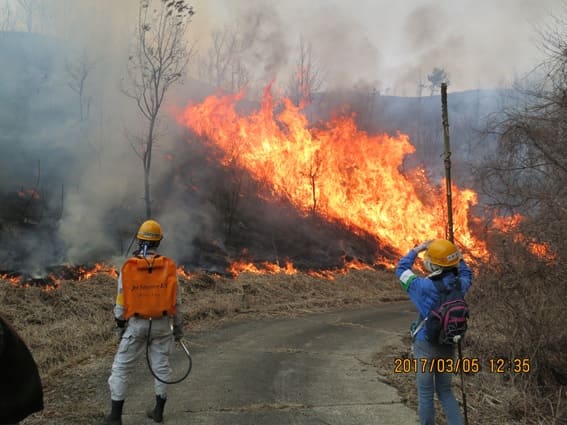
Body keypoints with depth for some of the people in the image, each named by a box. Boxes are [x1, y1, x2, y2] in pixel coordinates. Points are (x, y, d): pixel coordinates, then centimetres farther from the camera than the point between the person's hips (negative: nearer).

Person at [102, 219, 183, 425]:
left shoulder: (127, 267, -10)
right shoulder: (169, 266, -7)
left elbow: (121, 300, -4)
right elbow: (176, 300, -1)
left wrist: (119, 325, 10)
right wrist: (178, 327, 10)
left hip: (137, 324, -1)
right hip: (162, 324, 2)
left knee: (121, 368, 8)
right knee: (161, 366, 15)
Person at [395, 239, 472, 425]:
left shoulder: (426, 287, -23)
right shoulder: (459, 285, -8)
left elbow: (401, 269, -8)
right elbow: (467, 275, 18)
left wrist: (417, 250, -2)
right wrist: (458, 257, 10)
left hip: (426, 345, -5)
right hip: (448, 346, 5)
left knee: (425, 392, 9)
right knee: (445, 390, 20)